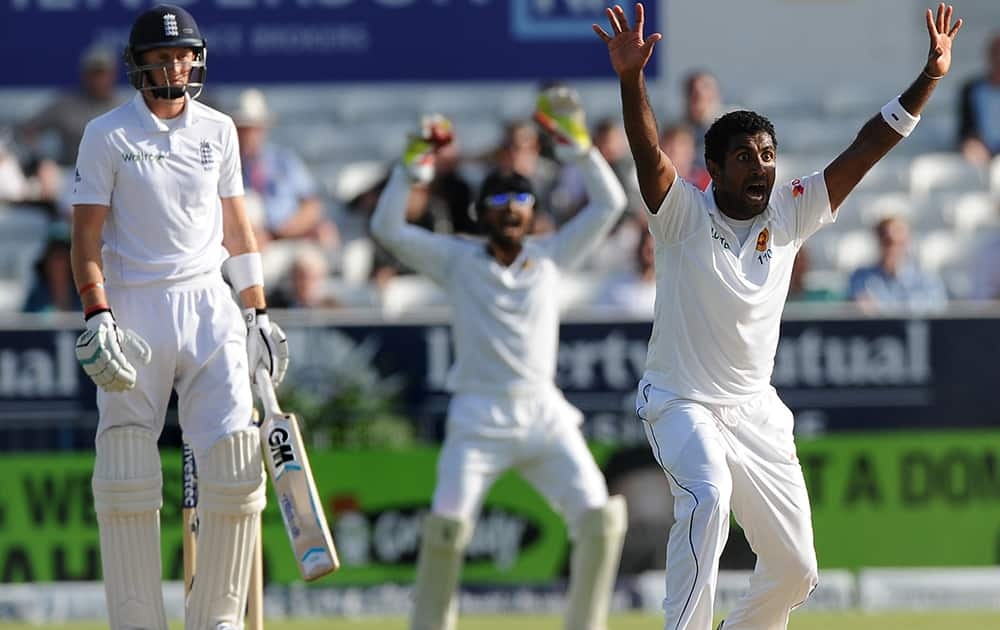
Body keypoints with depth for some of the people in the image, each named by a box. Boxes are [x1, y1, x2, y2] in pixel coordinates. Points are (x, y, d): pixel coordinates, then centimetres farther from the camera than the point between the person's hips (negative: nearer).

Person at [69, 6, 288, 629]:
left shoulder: (218, 129, 11)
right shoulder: (107, 135, 0)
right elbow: (88, 234, -3)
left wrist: (258, 312, 14)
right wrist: (97, 317, -15)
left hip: (209, 305, 3)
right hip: (134, 311, -3)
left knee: (236, 466, -6)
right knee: (126, 480, -6)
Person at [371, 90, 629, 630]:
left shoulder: (550, 256, 15)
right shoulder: (458, 260, 9)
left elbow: (609, 203, 12)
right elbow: (387, 228, 2)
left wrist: (575, 141, 3)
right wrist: (413, 164, -6)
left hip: (544, 416, 2)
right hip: (479, 418, -2)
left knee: (600, 519, -11)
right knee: (447, 527, -18)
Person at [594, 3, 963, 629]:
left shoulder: (789, 214, 0)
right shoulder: (684, 213, -11)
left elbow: (866, 150, -3)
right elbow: (648, 151, -28)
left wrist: (930, 77, -11)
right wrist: (631, 79, -47)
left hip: (757, 412, 5)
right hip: (682, 405, -5)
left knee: (795, 569, 5)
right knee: (707, 497, -35)